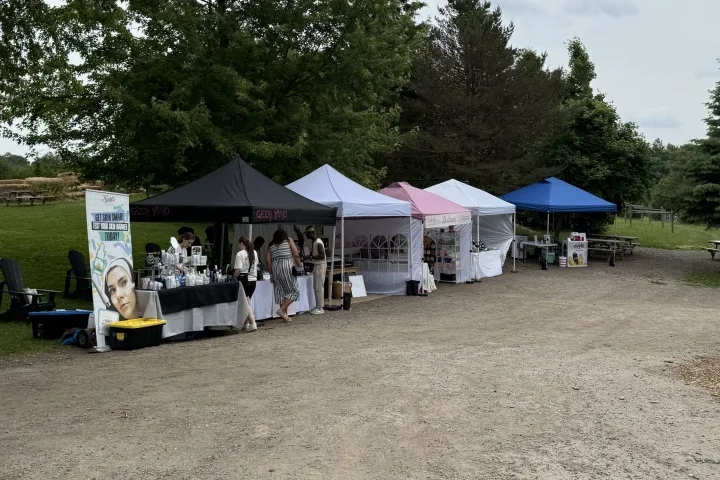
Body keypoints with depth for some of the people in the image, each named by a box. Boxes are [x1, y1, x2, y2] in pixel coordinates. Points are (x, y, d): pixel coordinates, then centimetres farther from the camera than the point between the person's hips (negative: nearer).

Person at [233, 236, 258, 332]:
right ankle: (246, 323, 17)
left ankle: (252, 323, -16)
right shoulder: (254, 253, 8)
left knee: (246, 302, -5)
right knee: (248, 301, 14)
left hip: (244, 279, -6)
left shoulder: (240, 254, -10)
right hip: (253, 280, 6)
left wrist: (234, 277, -1)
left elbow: (239, 269, -16)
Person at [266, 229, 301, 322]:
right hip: (286, 268, -5)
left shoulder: (271, 245, 15)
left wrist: (271, 273, 15)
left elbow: (268, 261, 8)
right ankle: (282, 309, -11)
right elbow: (296, 255, 0)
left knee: (281, 292, 10)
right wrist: (299, 265, 14)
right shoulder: (289, 240, 7)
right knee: (293, 291, 3)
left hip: (275, 269, 5)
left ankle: (285, 315, 13)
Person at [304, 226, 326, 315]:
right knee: (316, 287, 13)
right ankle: (317, 306, 19)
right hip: (316, 265, 10)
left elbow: (322, 256, -24)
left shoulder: (318, 243, -19)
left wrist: (312, 257, -19)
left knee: (319, 287, -7)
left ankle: (320, 308, -3)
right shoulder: (312, 242, 12)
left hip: (320, 265, -10)